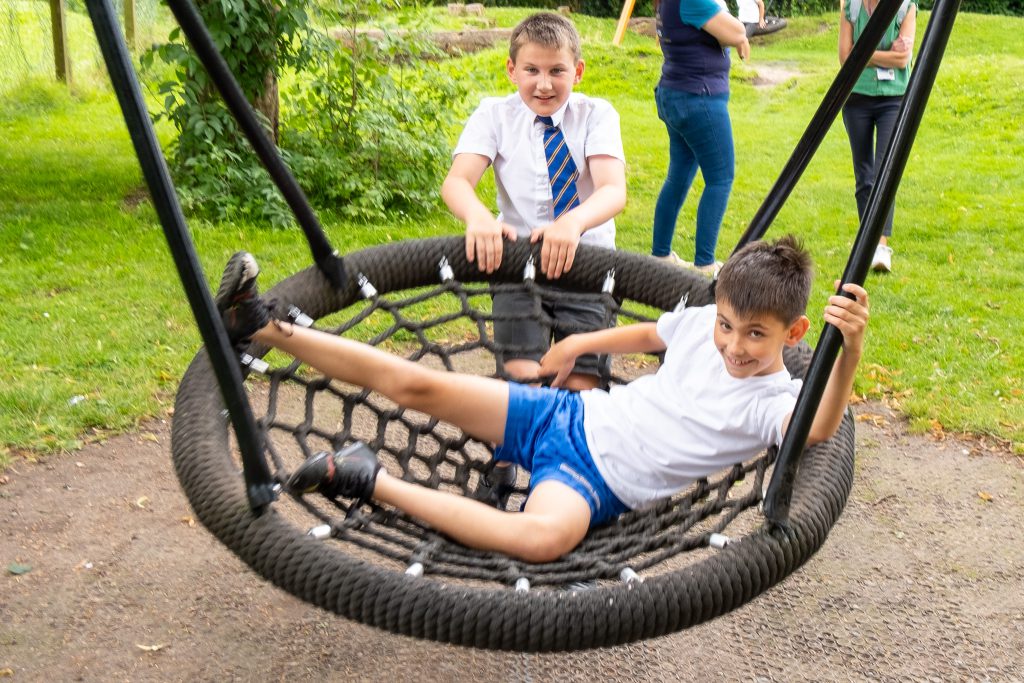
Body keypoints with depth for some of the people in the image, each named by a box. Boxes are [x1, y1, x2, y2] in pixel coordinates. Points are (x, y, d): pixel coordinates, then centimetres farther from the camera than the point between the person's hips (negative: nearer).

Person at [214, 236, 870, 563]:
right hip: (571, 417, 5)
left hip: (597, 484, -5)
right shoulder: (703, 324, 4)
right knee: (417, 384, -9)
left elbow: (819, 428, -35)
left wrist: (851, 348, -52)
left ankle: (373, 481, -29)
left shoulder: (778, 400, -11)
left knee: (547, 536, -41)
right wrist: (579, 344, 28)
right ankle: (261, 325, -1)